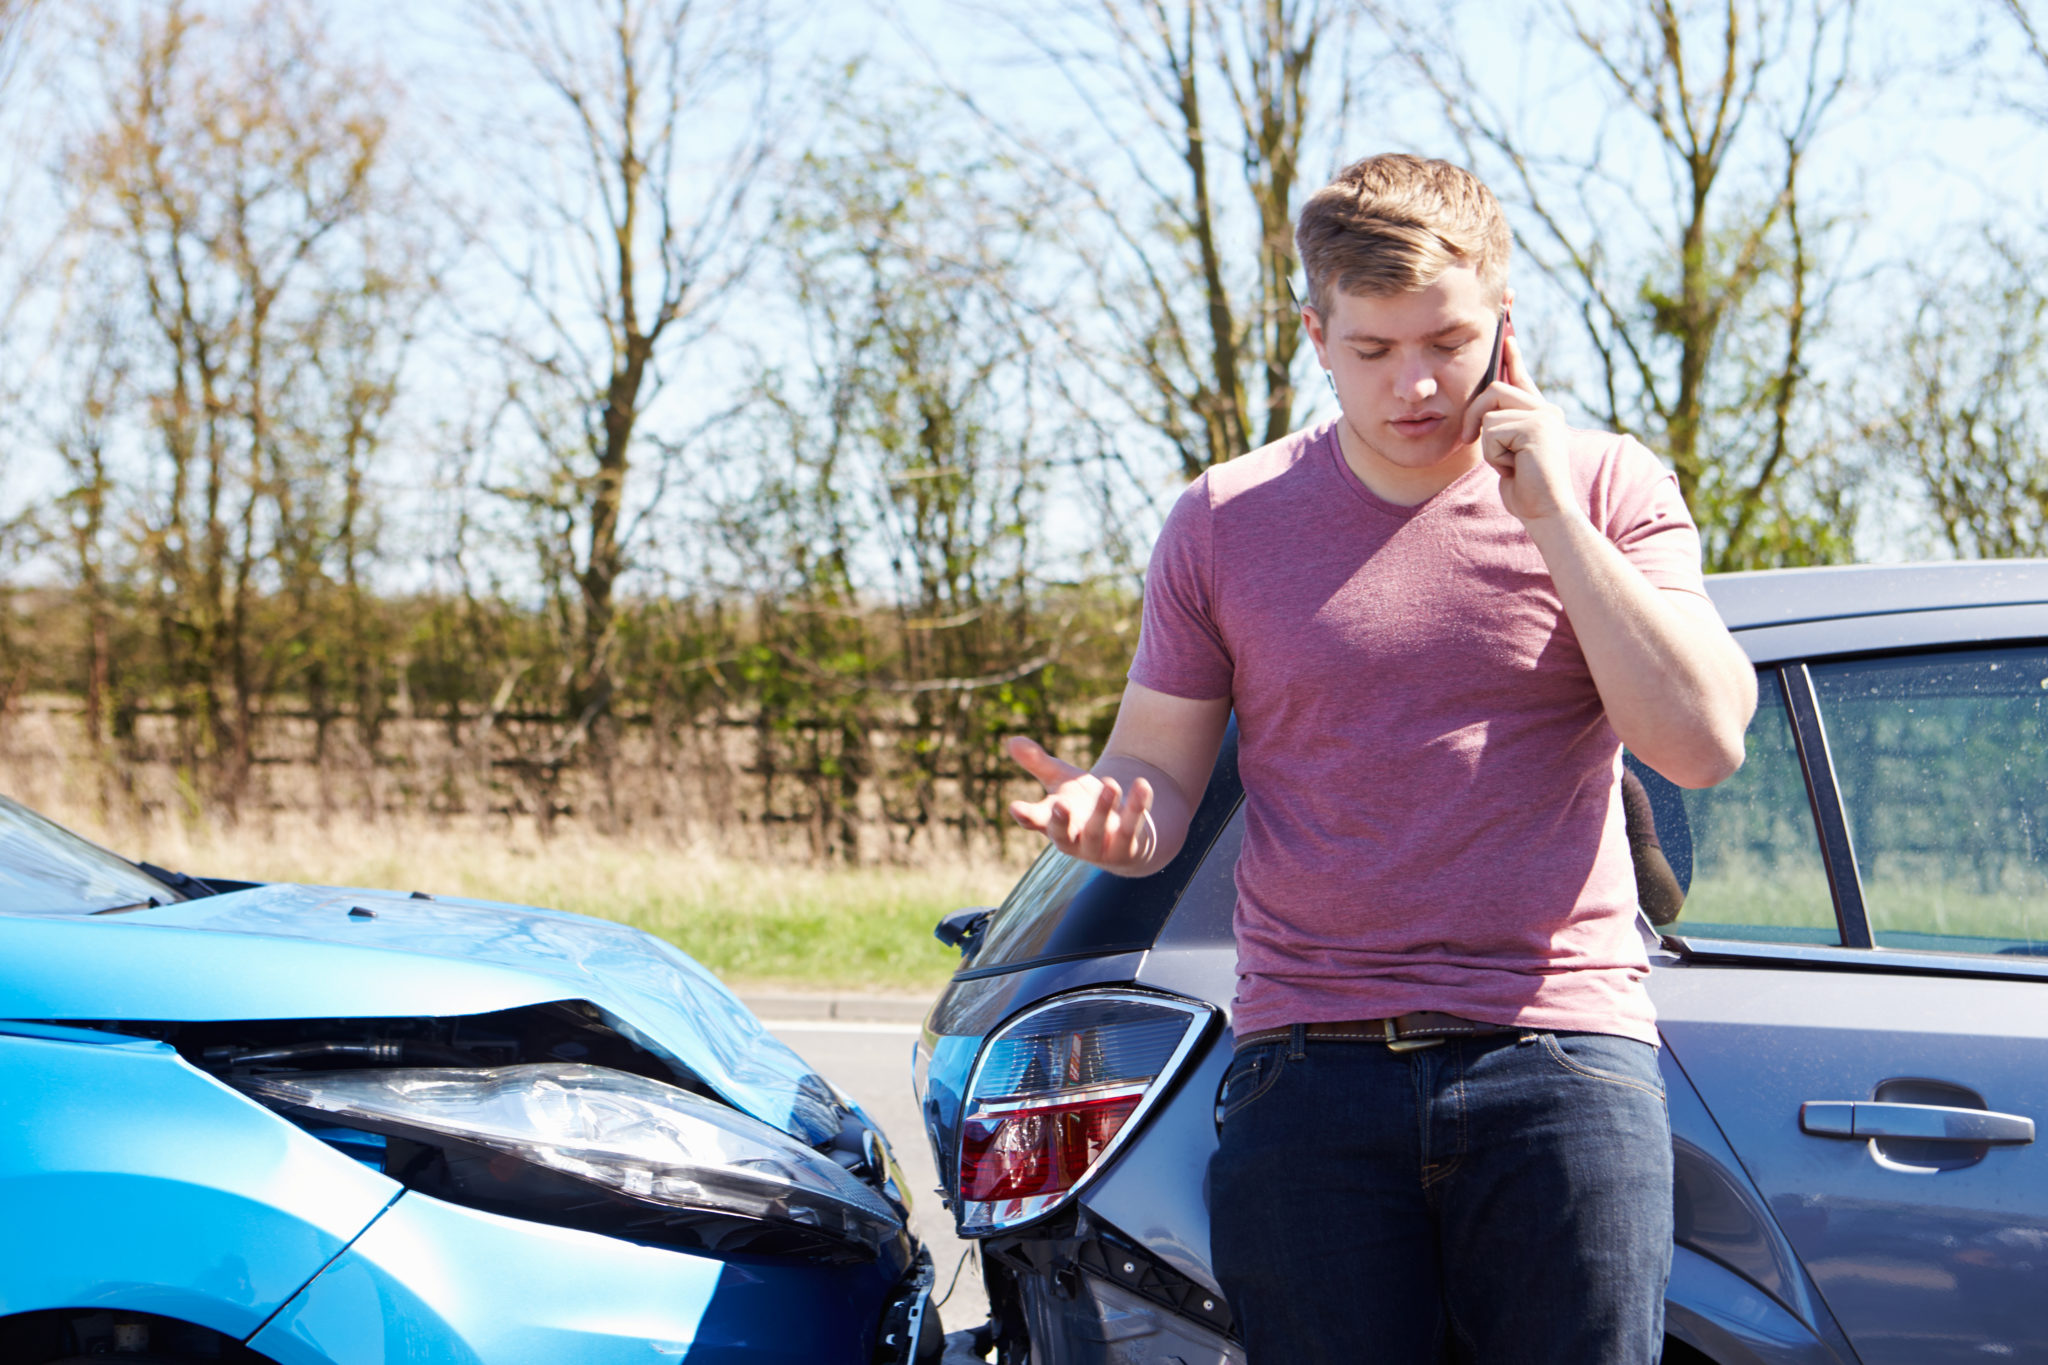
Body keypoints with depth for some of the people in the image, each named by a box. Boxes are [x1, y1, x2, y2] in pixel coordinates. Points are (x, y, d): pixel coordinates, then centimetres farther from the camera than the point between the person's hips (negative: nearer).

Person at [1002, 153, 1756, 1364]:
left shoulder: (1607, 490, 4)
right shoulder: (1227, 523, 7)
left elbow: (1703, 743, -7)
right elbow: (1160, 765, 10)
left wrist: (1549, 517, -10)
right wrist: (1112, 816, -14)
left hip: (1558, 1058, -1)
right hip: (1313, 1070, 1)